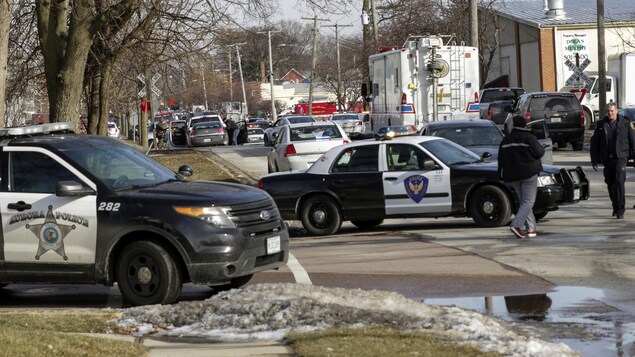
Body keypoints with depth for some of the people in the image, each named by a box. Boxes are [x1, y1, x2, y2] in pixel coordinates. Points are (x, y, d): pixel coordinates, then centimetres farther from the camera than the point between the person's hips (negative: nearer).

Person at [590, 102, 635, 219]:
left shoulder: (625, 123, 1)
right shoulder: (601, 124, 7)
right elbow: (594, 142, 11)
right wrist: (594, 159, 8)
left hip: (621, 157, -4)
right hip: (607, 159, 4)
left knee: (619, 181, -16)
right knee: (610, 183, 9)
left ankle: (620, 209, -16)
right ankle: (615, 207, 26)